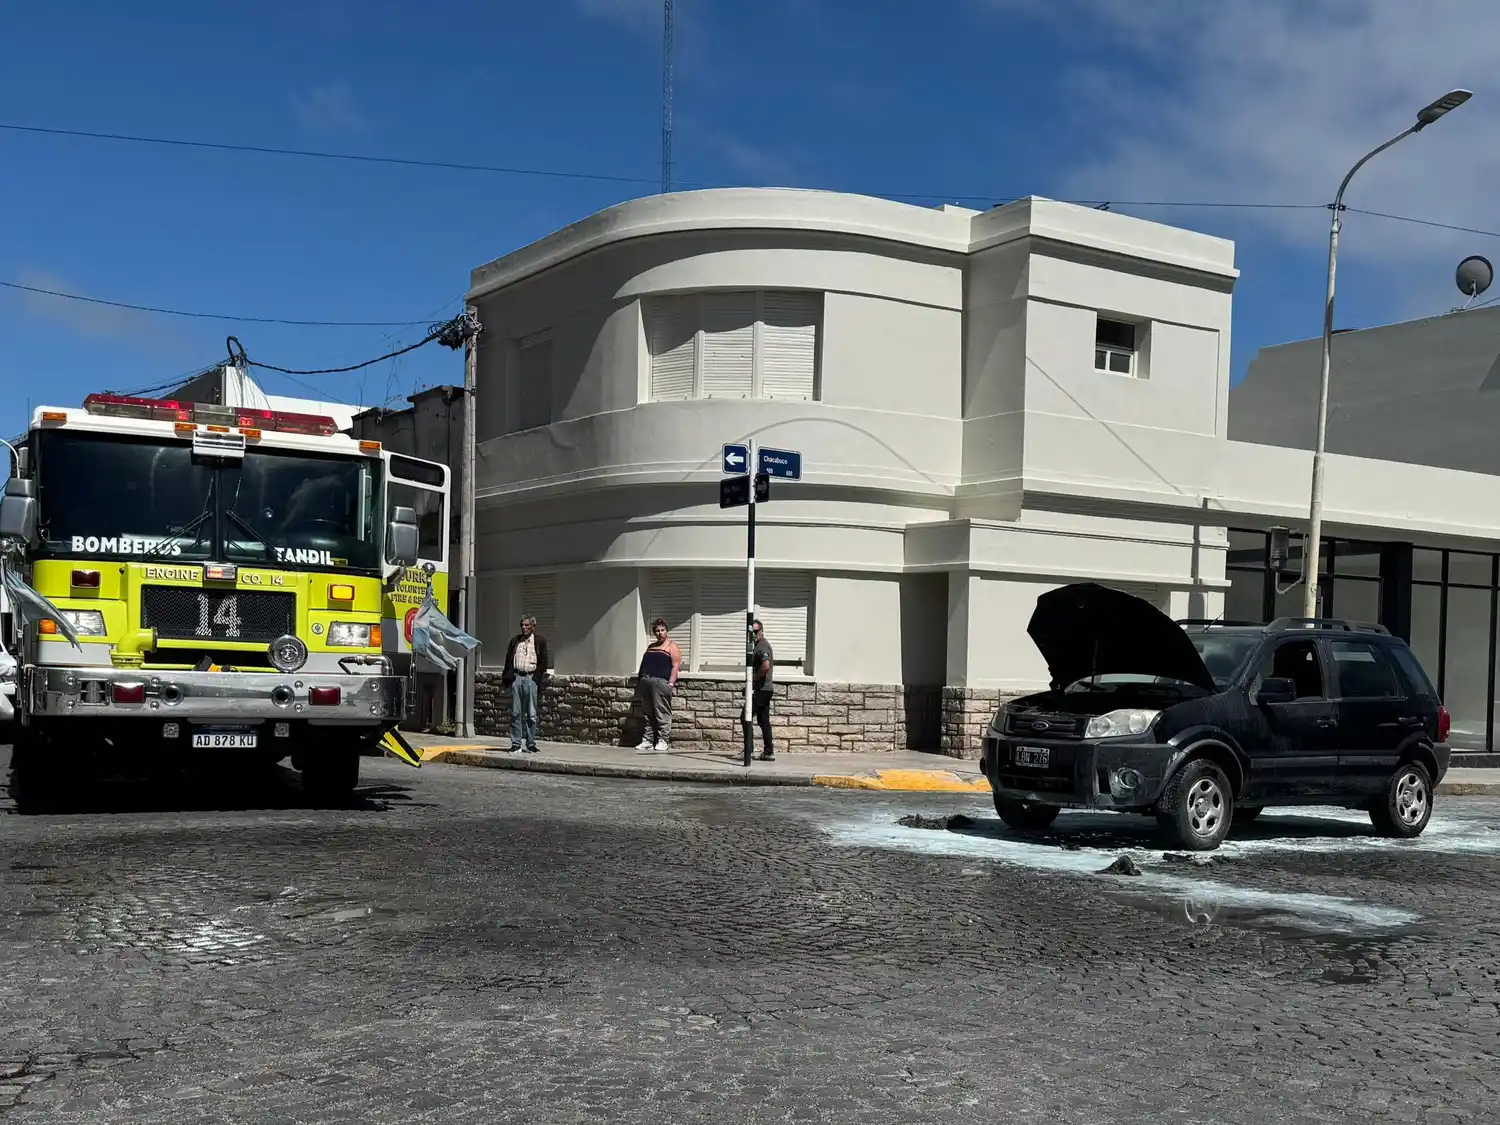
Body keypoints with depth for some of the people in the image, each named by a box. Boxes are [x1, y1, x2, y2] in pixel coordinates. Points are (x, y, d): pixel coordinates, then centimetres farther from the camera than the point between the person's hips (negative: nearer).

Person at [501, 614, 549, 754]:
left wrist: (537, 678, -7)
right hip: (516, 677, 2)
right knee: (515, 713, 3)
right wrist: (507, 677, 2)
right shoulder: (515, 640, 13)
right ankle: (516, 743, 7)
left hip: (531, 678, -2)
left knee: (531, 714, 1)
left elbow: (543, 663, 3)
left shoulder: (540, 641, 5)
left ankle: (531, 744, 6)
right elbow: (508, 660, 13)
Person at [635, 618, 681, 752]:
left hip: (661, 682, -7)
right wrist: (639, 682, 15)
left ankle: (662, 740, -6)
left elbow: (675, 666, -5)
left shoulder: (672, 646, 4)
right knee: (648, 714, 7)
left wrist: (671, 683, -15)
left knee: (662, 714, -8)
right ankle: (647, 740, 11)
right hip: (645, 681, 7)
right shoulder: (650, 647, 24)